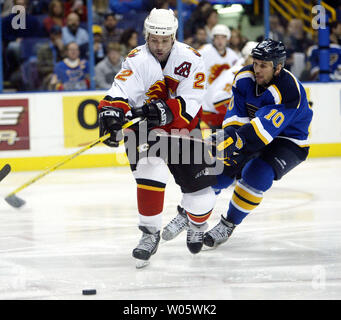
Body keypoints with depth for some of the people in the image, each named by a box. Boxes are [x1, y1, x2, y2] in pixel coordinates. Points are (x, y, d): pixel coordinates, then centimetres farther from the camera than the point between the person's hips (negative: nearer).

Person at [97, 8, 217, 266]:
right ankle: (150, 234, -13)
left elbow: (190, 104, -20)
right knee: (151, 171, -27)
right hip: (145, 130, -2)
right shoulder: (137, 61, -16)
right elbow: (119, 94, -29)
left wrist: (164, 111, -38)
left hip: (182, 129, 2)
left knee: (200, 186, 3)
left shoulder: (191, 60, -12)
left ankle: (196, 223, 38)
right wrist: (111, 114, -50)